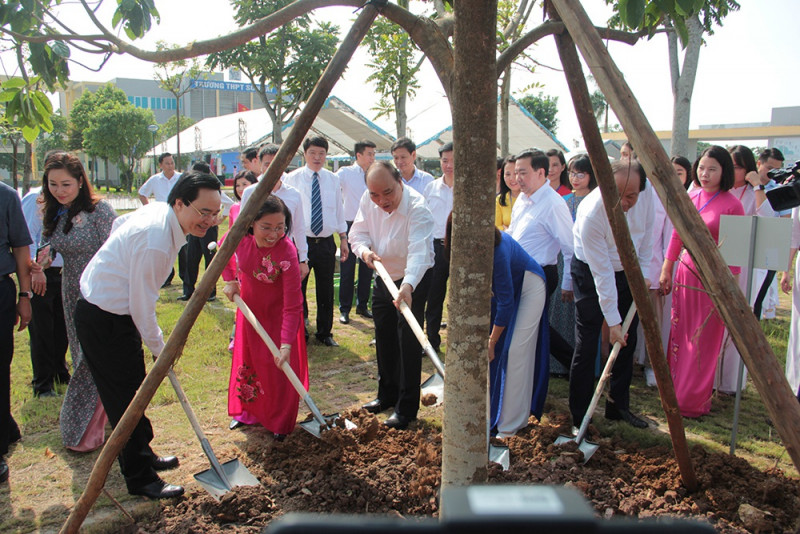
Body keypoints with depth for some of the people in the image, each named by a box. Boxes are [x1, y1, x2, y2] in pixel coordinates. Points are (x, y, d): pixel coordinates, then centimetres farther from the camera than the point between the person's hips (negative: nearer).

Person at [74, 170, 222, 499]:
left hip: (117, 312, 10)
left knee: (134, 390, 21)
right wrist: (159, 348, -9)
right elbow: (142, 306, -23)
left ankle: (143, 455, 39)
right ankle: (140, 479, 14)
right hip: (104, 320, -10)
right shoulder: (154, 240, -31)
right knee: (126, 398, 0)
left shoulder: (161, 215, 0)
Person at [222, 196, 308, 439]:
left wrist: (287, 345, -39)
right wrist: (230, 280, -4)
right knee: (245, 359, 18)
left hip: (277, 312, -4)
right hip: (249, 307, 5)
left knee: (278, 366, 2)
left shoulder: (287, 252, -36)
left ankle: (280, 423, 24)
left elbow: (293, 306, -34)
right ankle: (246, 410, 40)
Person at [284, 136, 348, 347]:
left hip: (326, 242, 2)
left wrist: (343, 238, 11)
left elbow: (339, 209, 12)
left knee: (326, 291, 10)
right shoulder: (293, 179, -2)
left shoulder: (333, 180, 7)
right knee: (298, 289, 5)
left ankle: (325, 333, 26)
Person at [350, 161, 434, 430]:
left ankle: (406, 408, 8)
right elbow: (358, 233, -1)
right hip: (383, 277, 7)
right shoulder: (368, 201, -10)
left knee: (408, 343, -5)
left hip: (413, 281, -7)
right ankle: (388, 395, 36)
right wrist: (365, 250, -25)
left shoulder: (416, 207, -30)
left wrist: (408, 285, -57)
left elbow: (419, 251, -42)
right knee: (384, 339, 18)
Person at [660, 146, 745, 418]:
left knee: (703, 341, 4)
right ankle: (675, 392, 26)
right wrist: (666, 271, 14)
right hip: (686, 271, 5)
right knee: (680, 335, 11)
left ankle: (694, 401, 17)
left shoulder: (732, 205, -11)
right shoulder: (689, 198, 5)